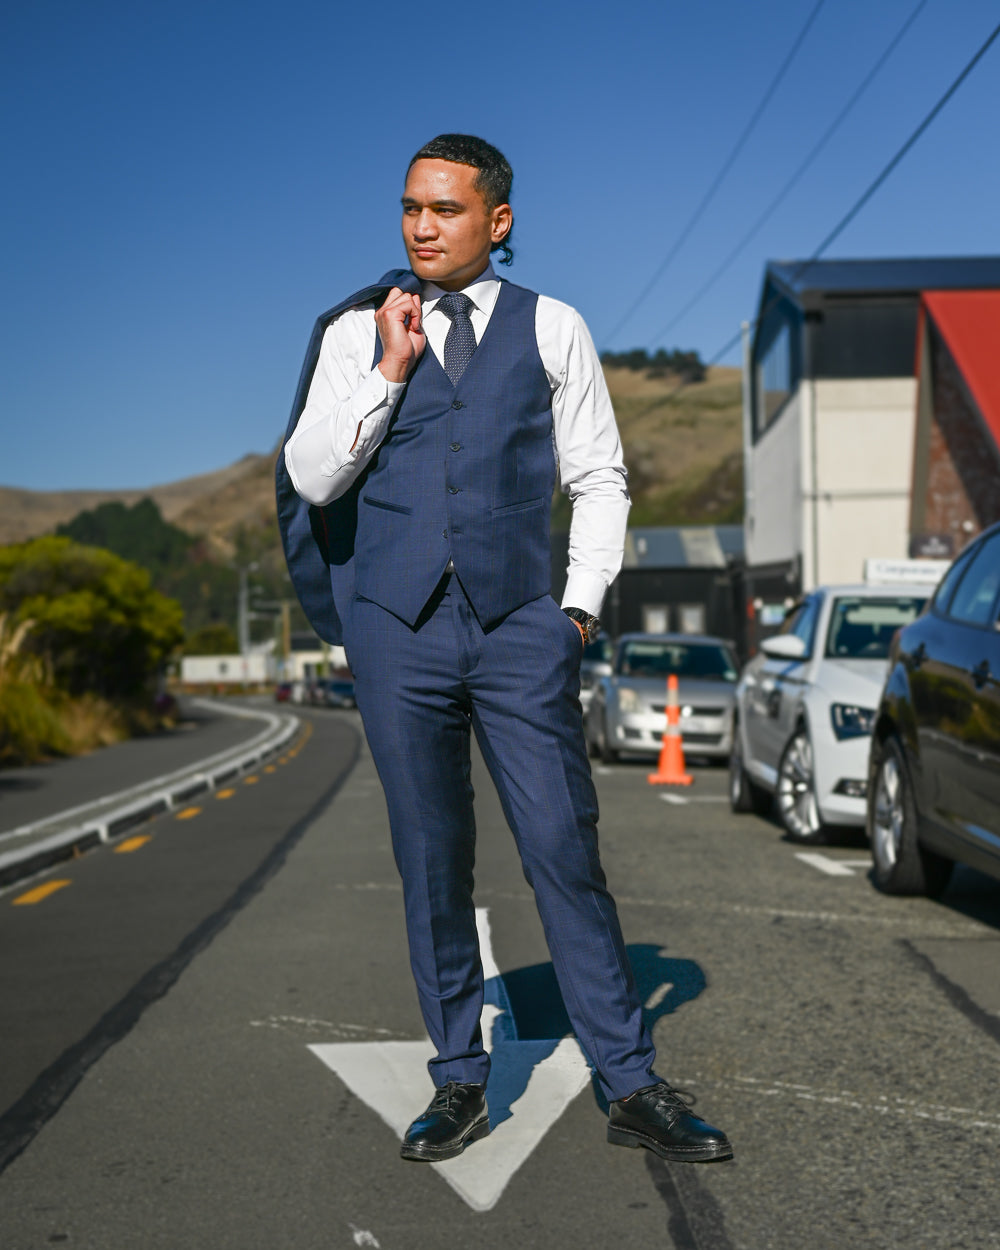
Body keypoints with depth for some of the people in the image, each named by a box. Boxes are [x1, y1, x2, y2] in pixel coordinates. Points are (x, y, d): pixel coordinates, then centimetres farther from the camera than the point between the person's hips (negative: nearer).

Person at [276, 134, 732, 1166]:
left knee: (565, 850, -5)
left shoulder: (551, 329, 9)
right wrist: (391, 366, -7)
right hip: (396, 626, 1)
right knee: (430, 860, 5)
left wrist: (580, 607, 2)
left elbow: (599, 478, 11)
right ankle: (459, 1083, 17)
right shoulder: (355, 333, 8)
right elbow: (312, 477, 0)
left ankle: (631, 1088, 4)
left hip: (520, 626, -1)